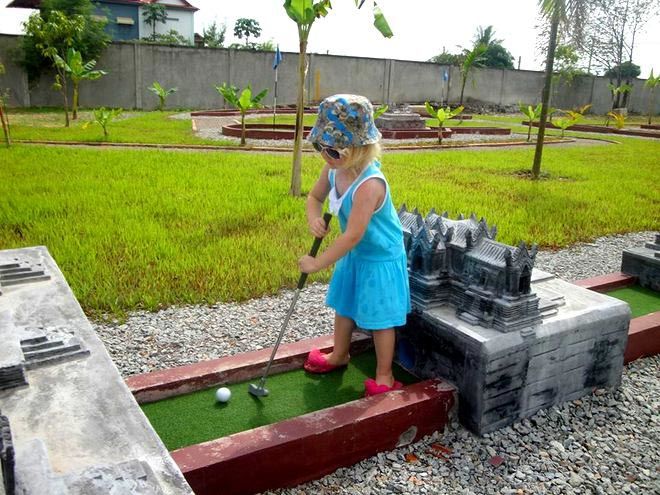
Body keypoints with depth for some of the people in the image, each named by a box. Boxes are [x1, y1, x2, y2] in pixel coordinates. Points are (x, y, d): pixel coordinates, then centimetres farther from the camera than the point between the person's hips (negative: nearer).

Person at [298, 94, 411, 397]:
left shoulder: (369, 185, -36)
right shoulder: (333, 170, -11)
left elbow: (353, 235, -34)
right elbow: (315, 197, 6)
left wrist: (317, 263, -27)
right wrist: (313, 219, -17)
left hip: (381, 258, -8)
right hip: (354, 254, 9)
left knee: (379, 317, 4)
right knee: (344, 305, 23)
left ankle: (384, 377, 23)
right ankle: (339, 355, 47)